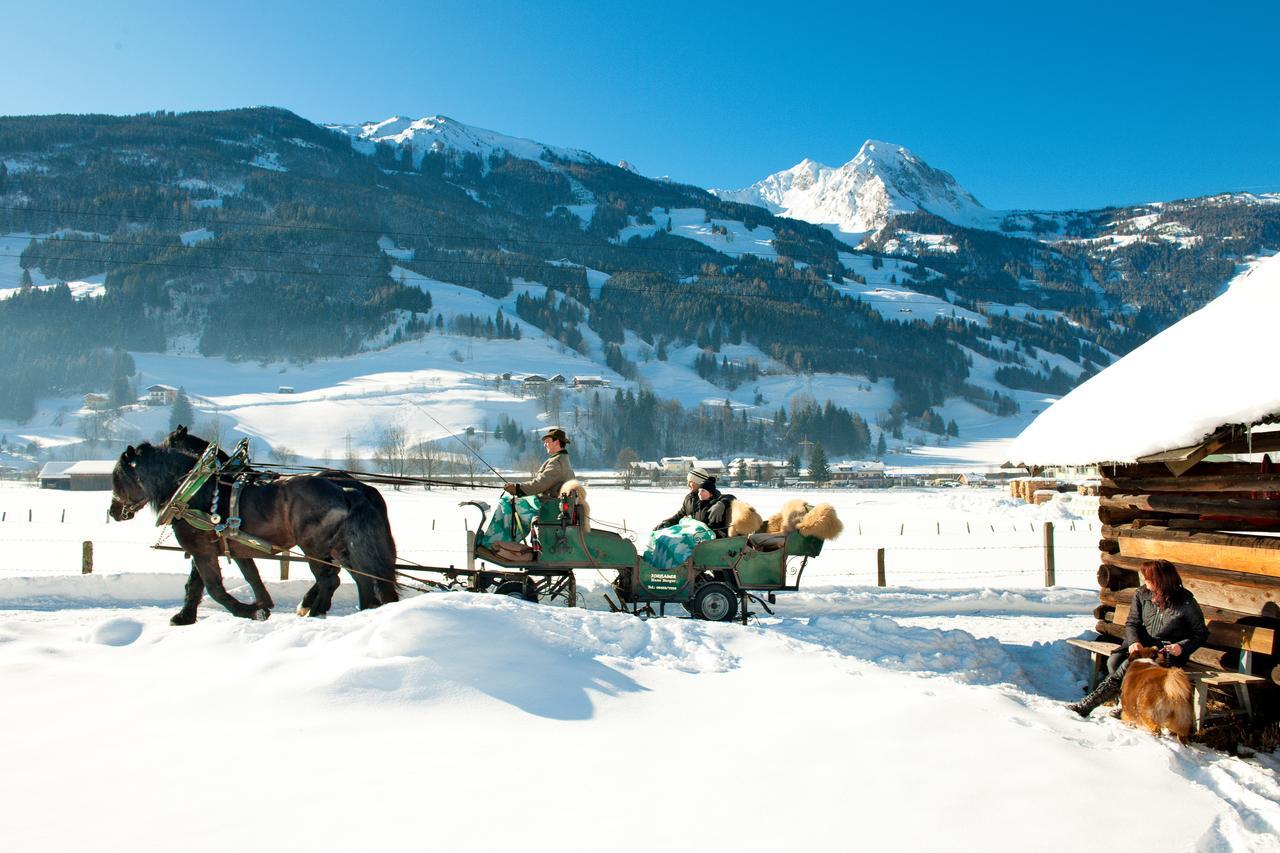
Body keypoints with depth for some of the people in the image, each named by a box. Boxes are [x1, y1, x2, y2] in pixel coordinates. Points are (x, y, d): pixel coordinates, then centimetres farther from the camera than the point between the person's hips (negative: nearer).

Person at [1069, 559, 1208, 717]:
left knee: (1130, 666, -30)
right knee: (1113, 661, -26)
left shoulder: (1185, 603, -12)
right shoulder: (1142, 594, -1)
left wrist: (1182, 647, -19)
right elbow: (1132, 623, 6)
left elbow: (1201, 633, -1)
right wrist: (1134, 642, -15)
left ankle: (1086, 705, -32)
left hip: (1169, 651, -5)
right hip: (1143, 643, 5)